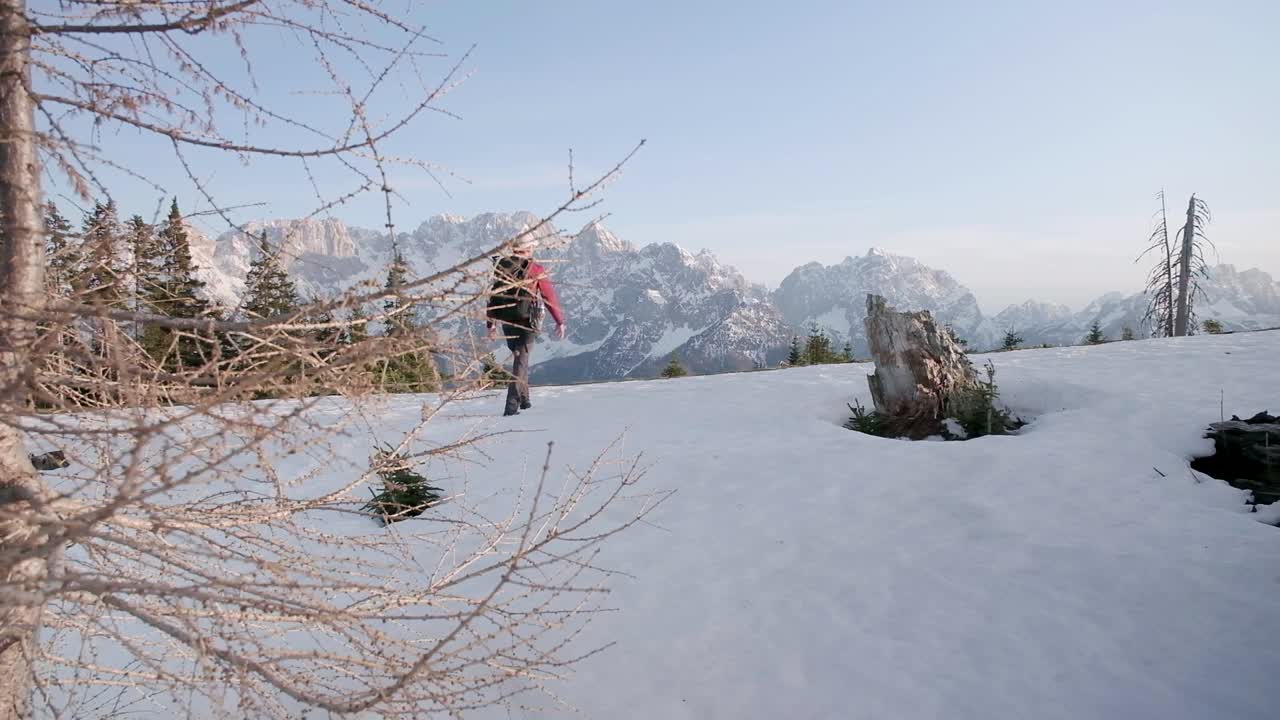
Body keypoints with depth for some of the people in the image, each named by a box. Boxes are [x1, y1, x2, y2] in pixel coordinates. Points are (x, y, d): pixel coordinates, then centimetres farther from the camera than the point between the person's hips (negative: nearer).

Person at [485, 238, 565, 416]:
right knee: (521, 361, -2)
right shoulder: (536, 270, -6)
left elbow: (493, 295, 8)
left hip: (506, 320, 5)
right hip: (527, 321, -5)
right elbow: (550, 297, -3)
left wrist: (491, 324, 14)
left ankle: (524, 399, 26)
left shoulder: (501, 266, 6)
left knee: (518, 357, 20)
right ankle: (512, 405, -9)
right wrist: (560, 321, 7)